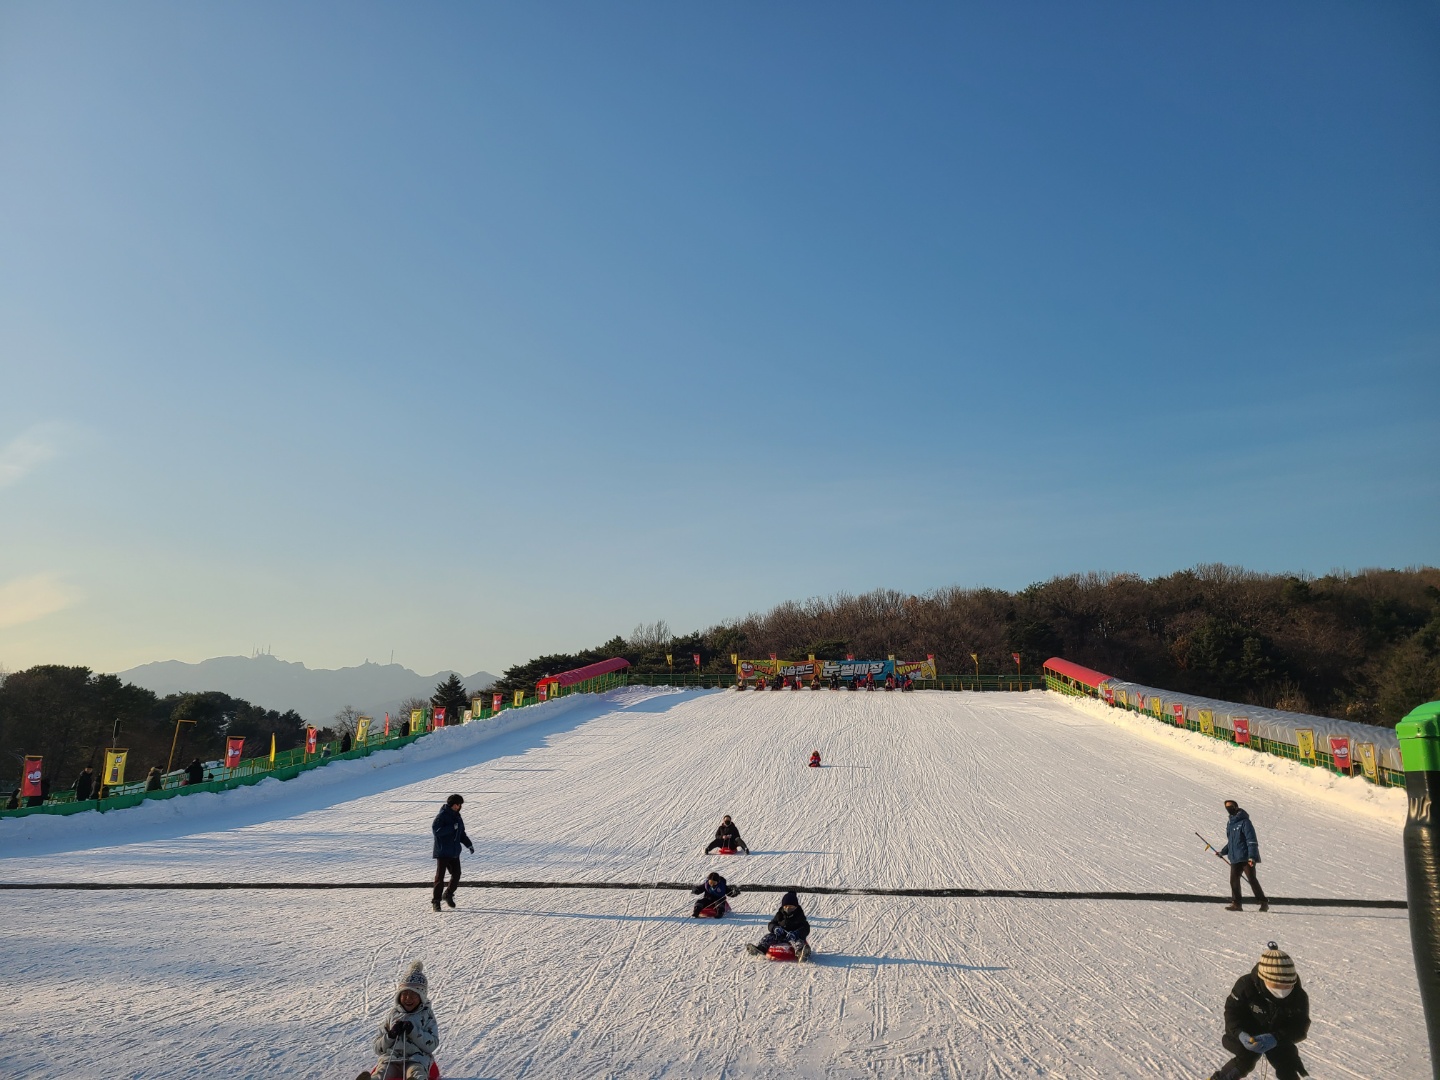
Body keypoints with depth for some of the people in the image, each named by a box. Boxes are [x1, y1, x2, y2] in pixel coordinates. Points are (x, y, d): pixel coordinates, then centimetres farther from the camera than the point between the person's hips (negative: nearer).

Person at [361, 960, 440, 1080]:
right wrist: (391, 1035, -4)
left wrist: (414, 1032, -10)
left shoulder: (427, 1015, 12)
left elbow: (432, 1045, 1)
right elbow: (378, 1048, 16)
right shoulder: (393, 1014, 19)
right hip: (391, 1059, 2)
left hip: (417, 1058, -2)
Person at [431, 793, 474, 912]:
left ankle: (448, 894, 27)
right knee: (440, 876, -4)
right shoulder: (442, 815, -12)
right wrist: (452, 827, -25)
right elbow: (436, 830, -24)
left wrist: (469, 844, 10)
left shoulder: (456, 816, 13)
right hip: (442, 852, -7)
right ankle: (436, 901, 2)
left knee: (456, 875, 6)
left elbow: (461, 833, 21)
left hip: (454, 852, 7)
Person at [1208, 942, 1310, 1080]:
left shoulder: (1298, 995, -23)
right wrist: (1240, 1034, -40)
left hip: (1279, 1037, 3)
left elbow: (1300, 1027, -25)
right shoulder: (1247, 985, -30)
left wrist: (1275, 1038, -42)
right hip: (1249, 1034, -3)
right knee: (1246, 1060, -23)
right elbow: (1232, 1011, -21)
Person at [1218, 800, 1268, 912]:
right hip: (1235, 858, 7)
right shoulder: (1229, 823, 17)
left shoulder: (1244, 822, -9)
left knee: (1252, 879, -5)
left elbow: (1252, 840, -15)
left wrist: (1252, 856, -23)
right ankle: (1236, 903, 4)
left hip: (1246, 857, -7)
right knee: (1234, 880, 0)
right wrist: (1223, 852, 17)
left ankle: (1263, 903, 7)